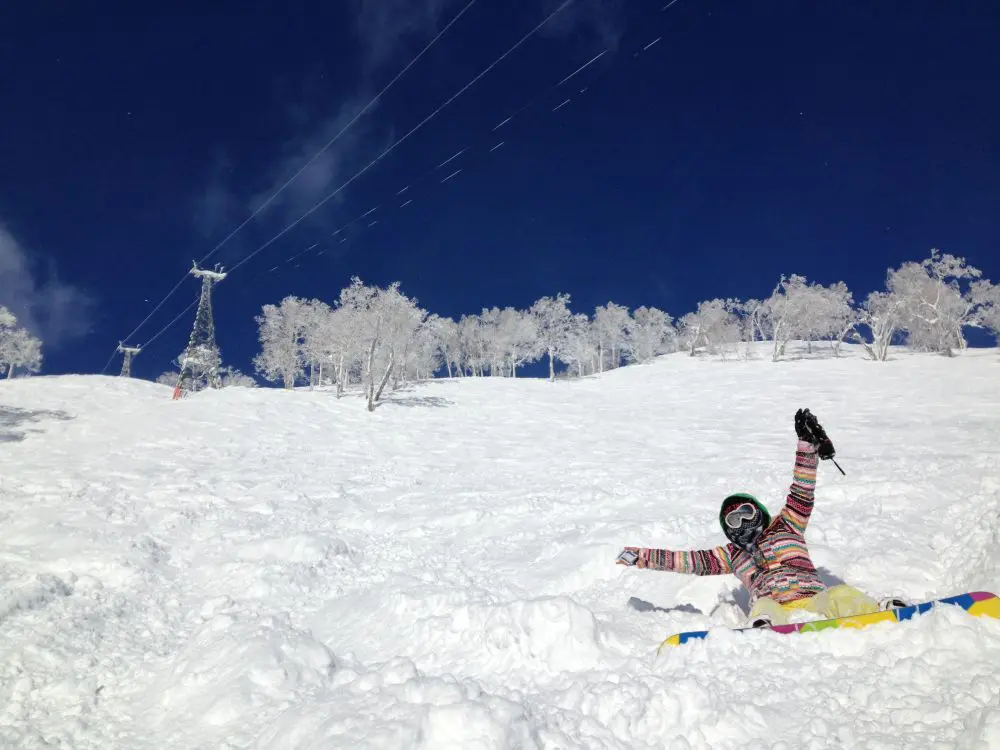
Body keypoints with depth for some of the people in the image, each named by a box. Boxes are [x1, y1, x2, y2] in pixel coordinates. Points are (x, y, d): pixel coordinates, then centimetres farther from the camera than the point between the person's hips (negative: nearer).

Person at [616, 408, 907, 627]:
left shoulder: (785, 526, 29)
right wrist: (640, 556, 24)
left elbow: (801, 493, 19)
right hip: (774, 611, -1)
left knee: (841, 595, -34)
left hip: (813, 599, 2)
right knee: (763, 608, -39)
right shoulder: (730, 555, 31)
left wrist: (806, 444, 10)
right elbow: (685, 560, 28)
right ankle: (763, 629, -71)